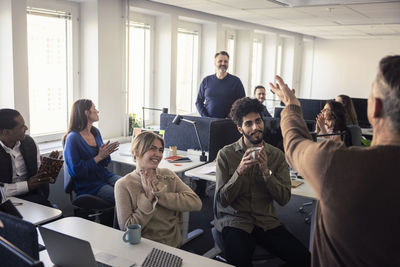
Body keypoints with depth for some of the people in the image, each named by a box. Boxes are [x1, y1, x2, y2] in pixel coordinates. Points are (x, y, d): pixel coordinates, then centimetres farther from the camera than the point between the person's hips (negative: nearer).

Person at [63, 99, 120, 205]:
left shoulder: (95, 132, 10)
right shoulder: (73, 138, -12)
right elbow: (76, 171, -16)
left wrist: (106, 153, -5)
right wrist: (99, 157, -17)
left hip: (104, 175, 7)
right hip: (88, 185, -7)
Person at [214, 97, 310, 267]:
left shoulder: (277, 155, 3)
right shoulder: (226, 154, -3)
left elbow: (284, 199, -3)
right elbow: (222, 200, -7)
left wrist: (266, 171, -19)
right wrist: (240, 171, -21)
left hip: (267, 221, 3)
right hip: (234, 220, -2)